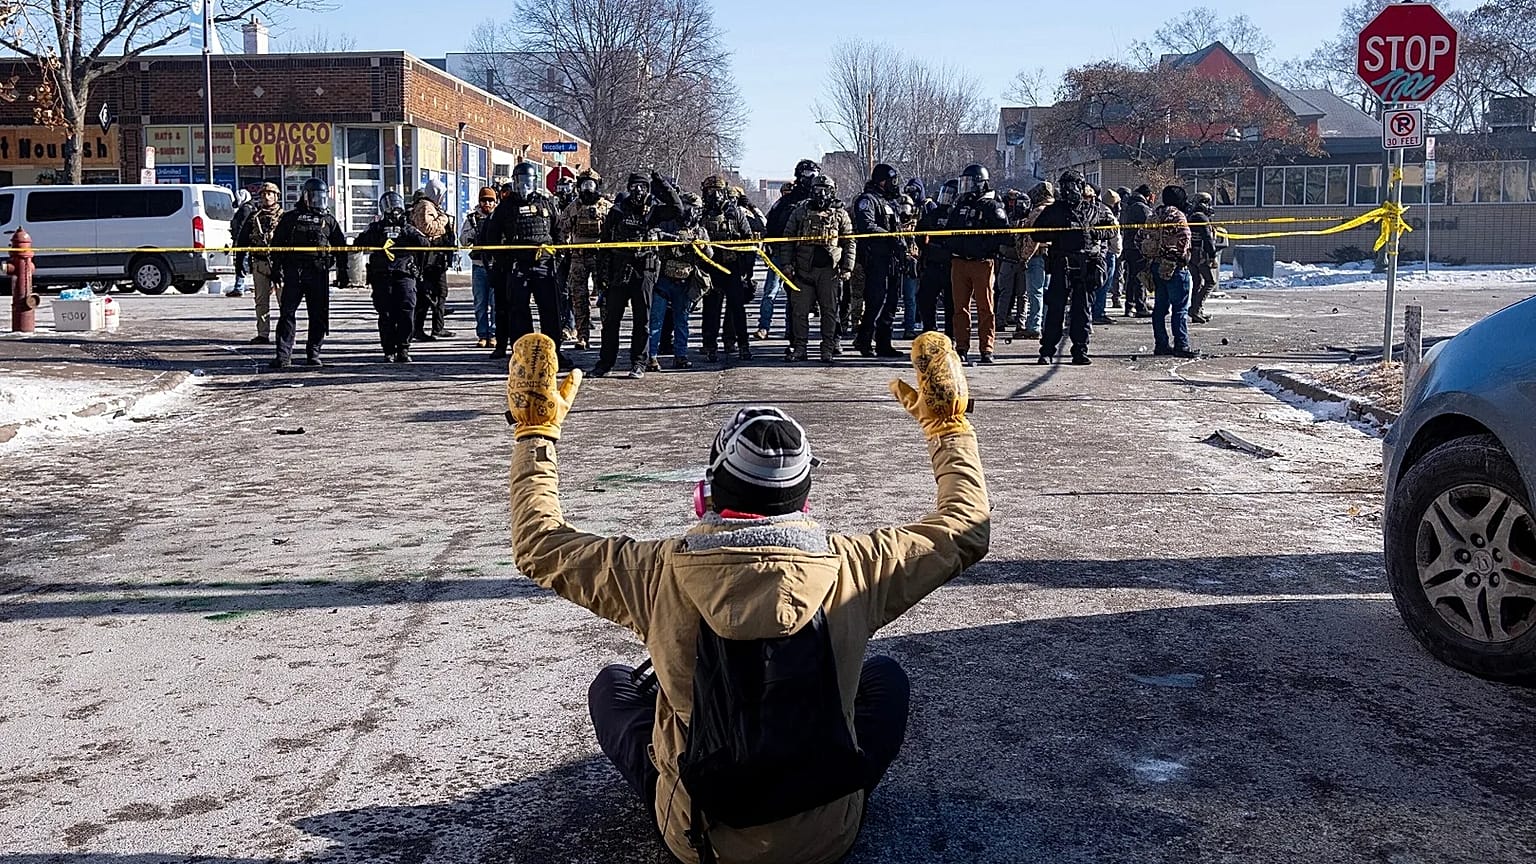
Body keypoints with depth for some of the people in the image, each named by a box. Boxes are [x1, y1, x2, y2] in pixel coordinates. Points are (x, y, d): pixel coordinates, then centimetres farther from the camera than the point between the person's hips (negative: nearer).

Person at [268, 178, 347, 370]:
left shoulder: (328, 220, 12)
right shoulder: (290, 218, 7)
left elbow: (340, 246, 16)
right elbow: (277, 244, 8)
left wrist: (342, 271, 11)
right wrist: (275, 268, 2)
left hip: (319, 274, 2)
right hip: (293, 273, -2)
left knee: (319, 316, 2)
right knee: (287, 313, -6)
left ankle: (313, 354, 12)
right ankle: (283, 355, -5)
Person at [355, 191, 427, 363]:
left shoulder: (408, 229, 17)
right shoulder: (376, 228, 15)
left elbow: (425, 245, 3)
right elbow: (360, 243, -1)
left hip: (405, 275, 0)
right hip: (382, 276, 0)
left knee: (406, 312, -11)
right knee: (386, 315, -3)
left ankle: (403, 349, -4)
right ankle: (389, 351, 4)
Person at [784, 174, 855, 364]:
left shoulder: (840, 214, 7)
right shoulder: (801, 212, 9)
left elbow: (850, 243, 9)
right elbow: (787, 238, 11)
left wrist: (847, 268, 1)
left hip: (829, 270, -1)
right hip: (803, 269, 1)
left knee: (829, 310, 1)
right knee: (799, 310, -1)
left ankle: (828, 348, 9)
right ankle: (799, 347, 6)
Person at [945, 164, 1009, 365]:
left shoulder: (991, 206, -3)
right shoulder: (961, 205, 16)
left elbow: (1004, 232, -9)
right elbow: (951, 231, 27)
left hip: (982, 263, -5)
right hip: (959, 263, 5)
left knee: (985, 307, 0)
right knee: (960, 307, 4)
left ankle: (986, 350, 3)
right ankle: (962, 349, 8)